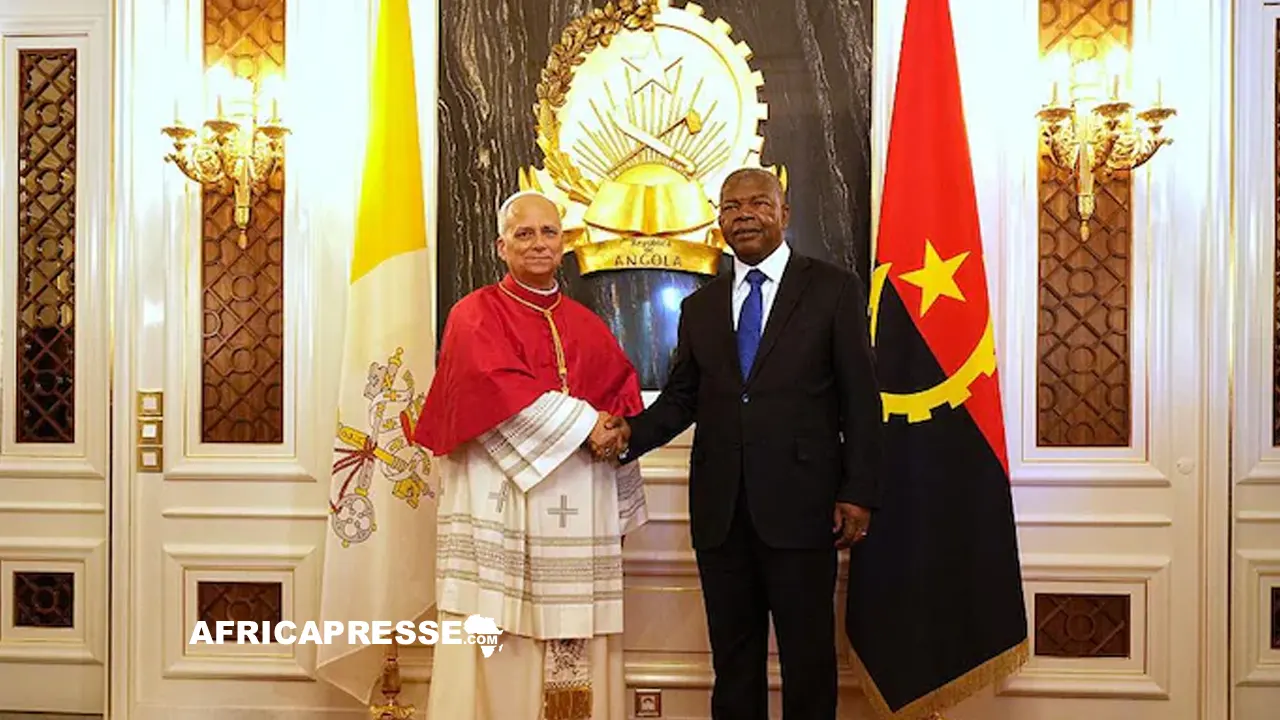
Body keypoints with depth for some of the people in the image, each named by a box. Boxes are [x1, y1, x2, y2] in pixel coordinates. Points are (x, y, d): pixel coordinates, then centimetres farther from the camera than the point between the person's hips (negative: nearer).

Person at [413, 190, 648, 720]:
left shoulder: (589, 327, 18)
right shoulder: (477, 314, 4)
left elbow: (625, 397, 14)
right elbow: (497, 385, -12)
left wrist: (615, 429, -7)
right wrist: (580, 421, -12)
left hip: (579, 513, 4)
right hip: (501, 506, -4)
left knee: (577, 642, 3)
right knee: (498, 643, -5)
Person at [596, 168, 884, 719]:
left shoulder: (834, 289, 1)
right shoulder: (700, 307, 13)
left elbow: (861, 399, -2)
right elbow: (681, 398, 11)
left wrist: (858, 493, -7)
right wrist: (632, 432, -8)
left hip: (799, 507, -3)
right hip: (720, 510, 4)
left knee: (808, 653, 8)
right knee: (732, 656, 14)